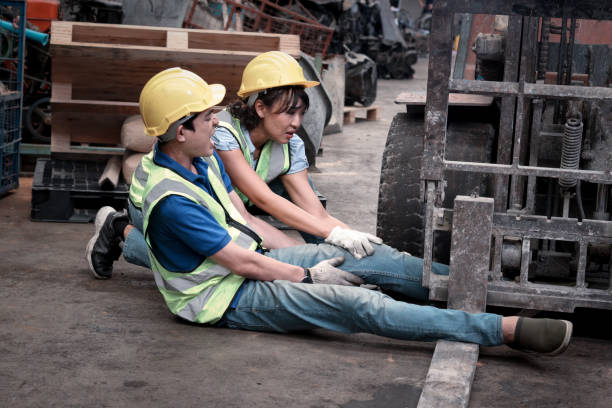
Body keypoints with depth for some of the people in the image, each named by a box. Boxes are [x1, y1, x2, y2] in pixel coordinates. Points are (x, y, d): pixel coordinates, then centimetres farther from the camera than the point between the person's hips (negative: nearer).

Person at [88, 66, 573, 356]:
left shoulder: (203, 158, 3)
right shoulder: (170, 199, -27)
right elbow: (242, 263, -22)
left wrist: (300, 253, 10)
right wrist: (308, 275, -12)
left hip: (255, 257, 10)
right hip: (227, 297, -10)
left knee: (368, 257, -3)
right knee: (352, 301, -23)